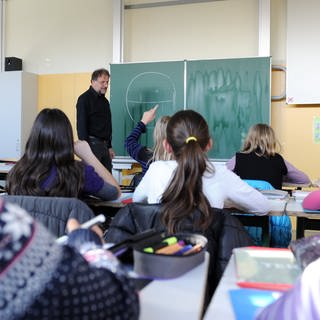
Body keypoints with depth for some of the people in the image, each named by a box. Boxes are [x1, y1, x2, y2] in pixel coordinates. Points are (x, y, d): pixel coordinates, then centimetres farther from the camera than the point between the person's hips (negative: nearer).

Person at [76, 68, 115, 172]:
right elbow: (81, 125, -13)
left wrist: (109, 147, 19)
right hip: (92, 143, -8)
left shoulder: (104, 101, 17)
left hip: (104, 145, 8)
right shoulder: (84, 99, -7)